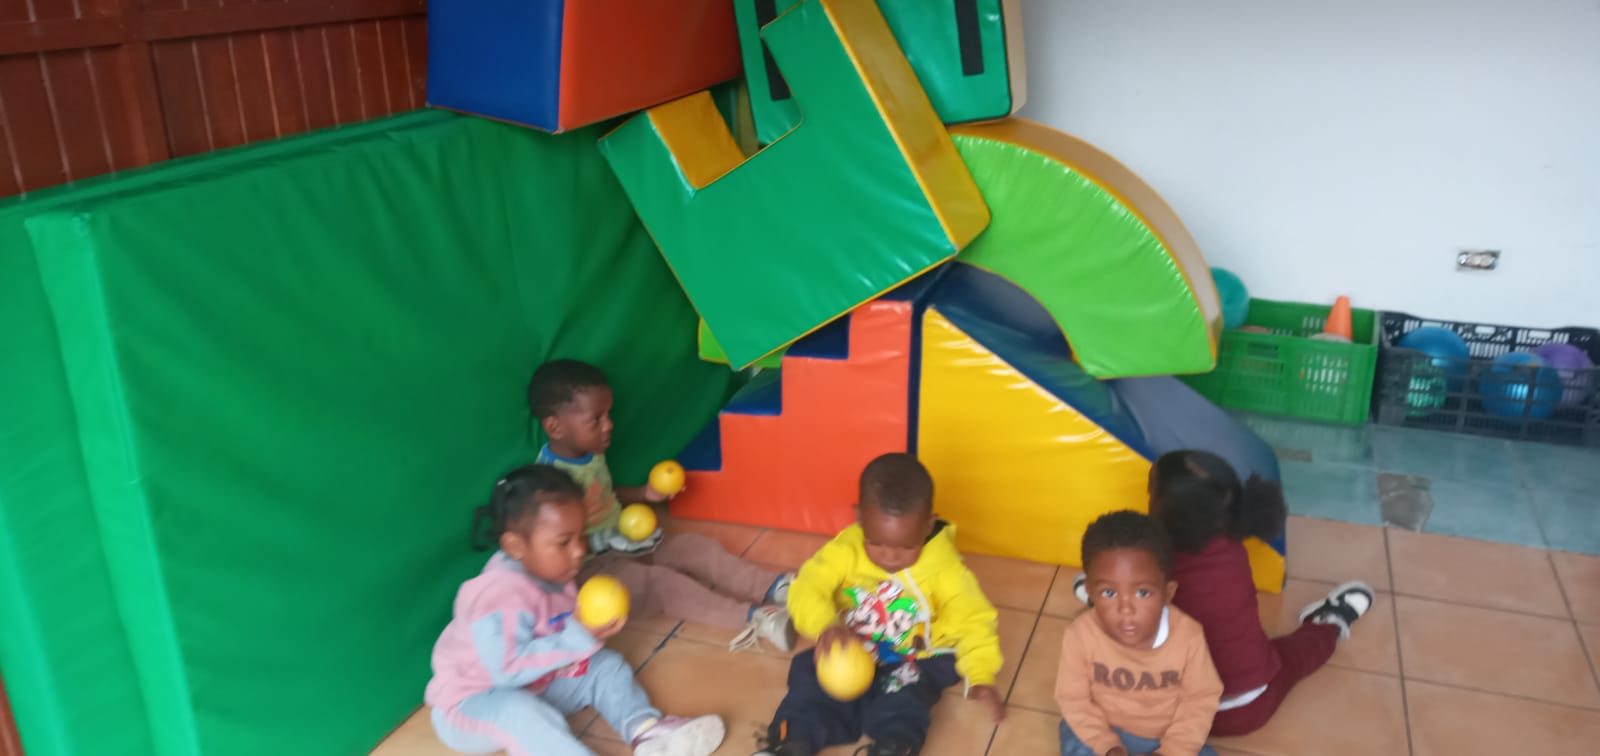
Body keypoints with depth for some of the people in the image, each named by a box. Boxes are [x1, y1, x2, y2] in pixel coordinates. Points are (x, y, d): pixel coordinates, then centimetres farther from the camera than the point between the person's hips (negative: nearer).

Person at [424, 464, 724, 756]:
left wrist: (593, 630, -6)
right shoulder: (500, 595, -32)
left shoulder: (550, 573, -4)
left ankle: (647, 731, -22)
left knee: (606, 665, 0)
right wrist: (578, 637, -36)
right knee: (519, 711, -39)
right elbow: (508, 671, -36)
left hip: (536, 687, 9)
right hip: (472, 703, -9)